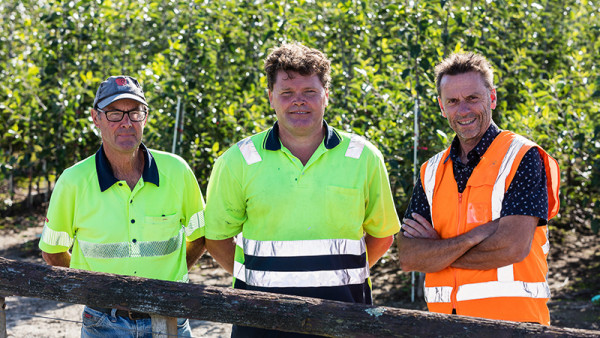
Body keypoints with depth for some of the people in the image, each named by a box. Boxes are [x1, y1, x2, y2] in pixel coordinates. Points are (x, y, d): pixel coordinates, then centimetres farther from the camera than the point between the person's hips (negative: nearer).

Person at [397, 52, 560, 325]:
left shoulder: (522, 157, -5)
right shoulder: (432, 172, 10)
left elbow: (513, 247, -17)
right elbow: (408, 257, -1)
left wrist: (436, 251, -6)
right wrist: (475, 236, -15)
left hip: (510, 320, -4)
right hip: (445, 321, 4)